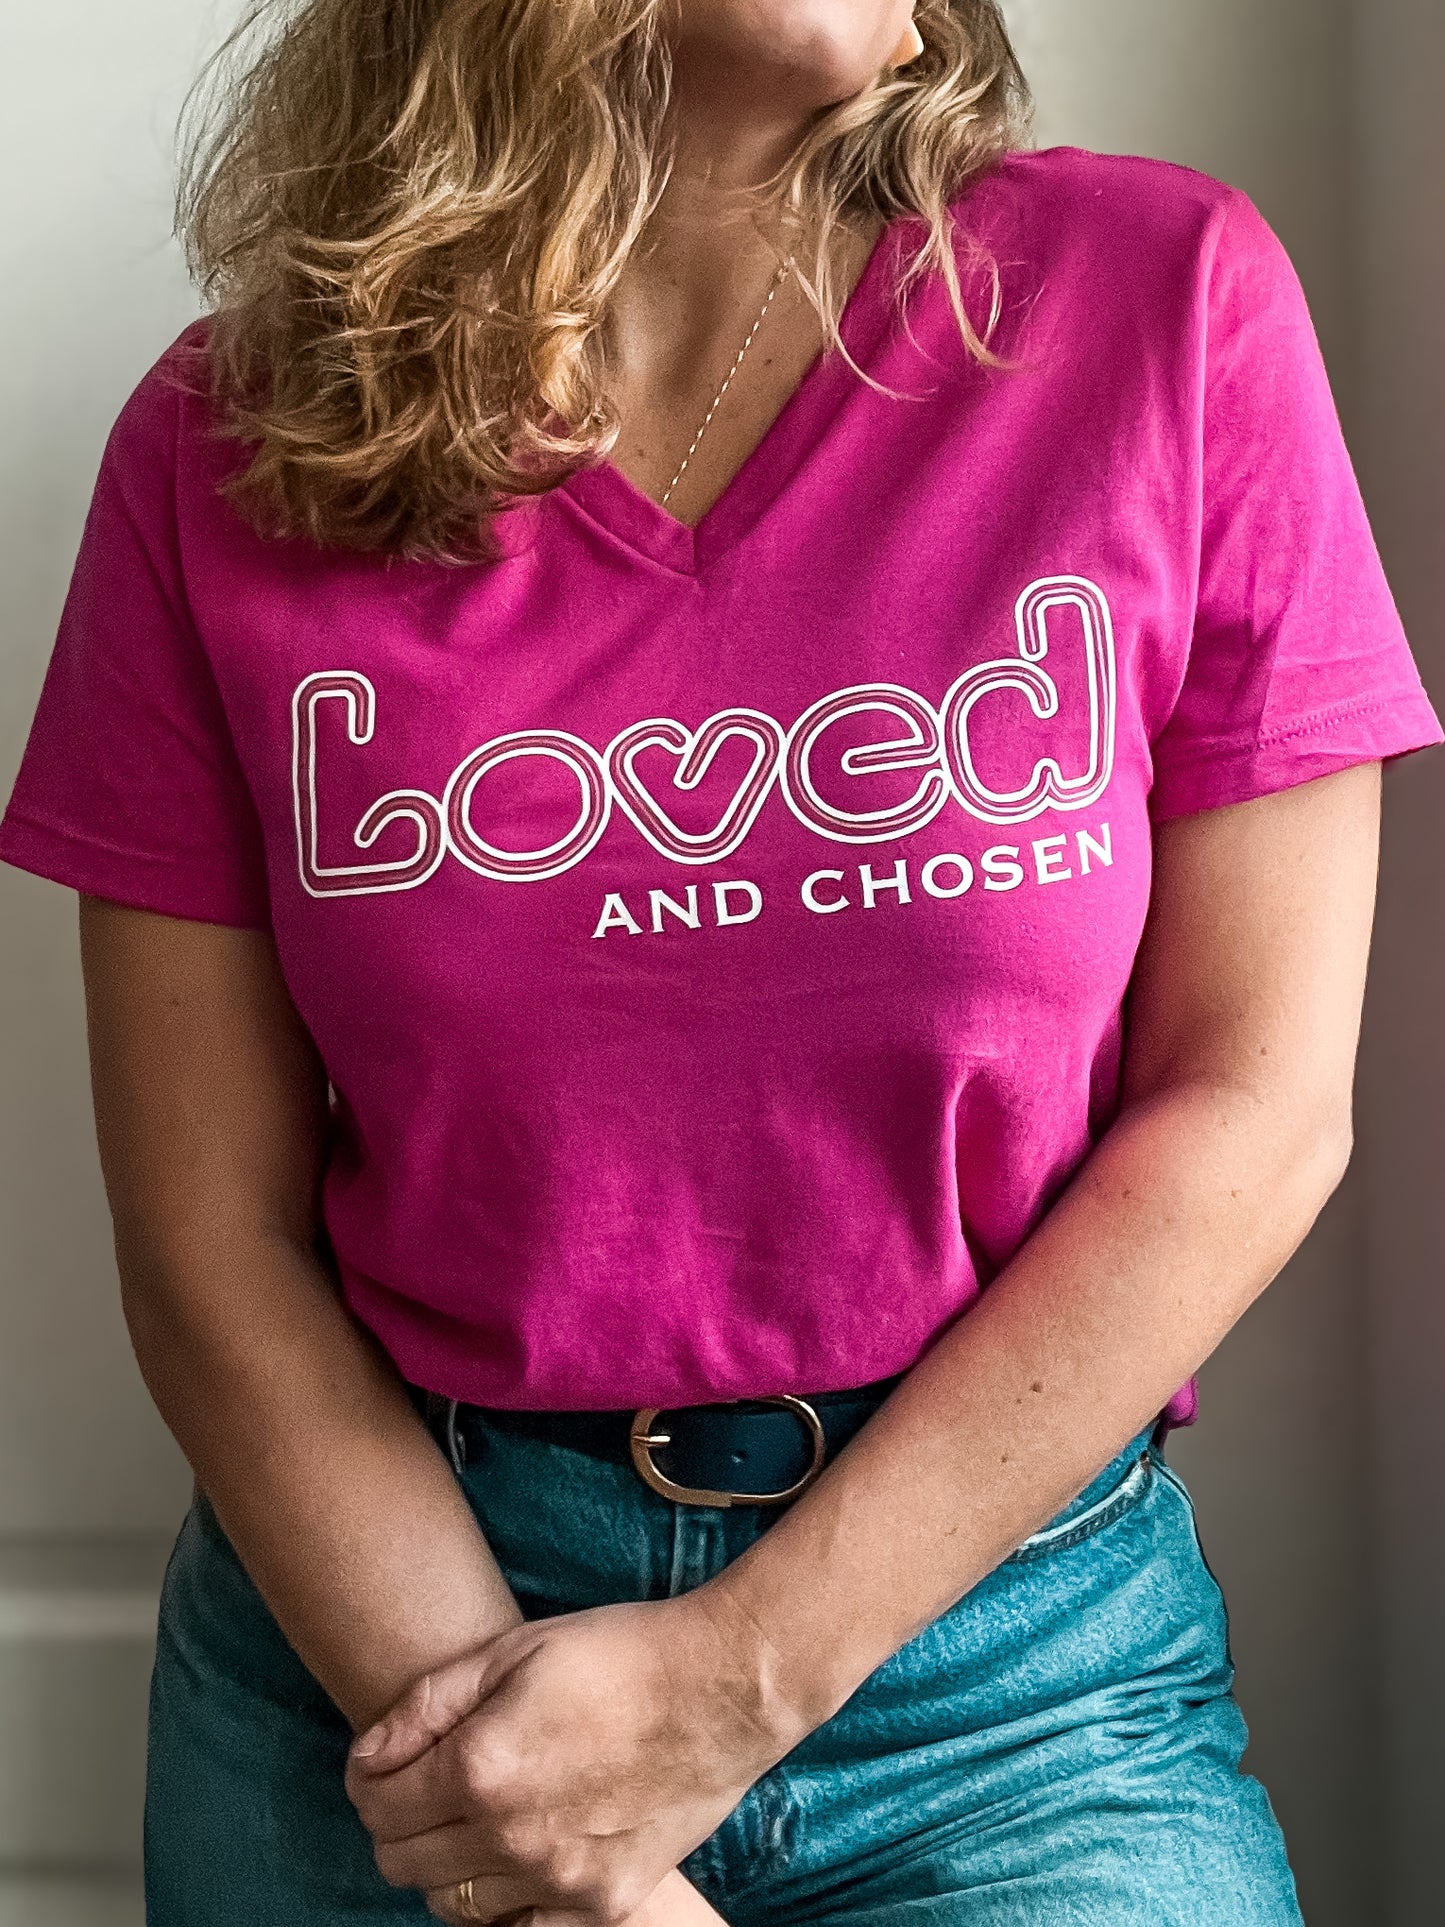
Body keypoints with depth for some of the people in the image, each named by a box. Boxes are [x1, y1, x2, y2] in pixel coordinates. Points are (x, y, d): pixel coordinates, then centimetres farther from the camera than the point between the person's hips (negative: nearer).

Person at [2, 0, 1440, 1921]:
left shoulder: (1172, 301, -7)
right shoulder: (230, 447, -3)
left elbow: (1257, 1110, -8)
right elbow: (208, 1239, -4)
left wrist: (734, 1679, -12)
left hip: (1014, 1665, 0)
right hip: (378, 1613, 1)